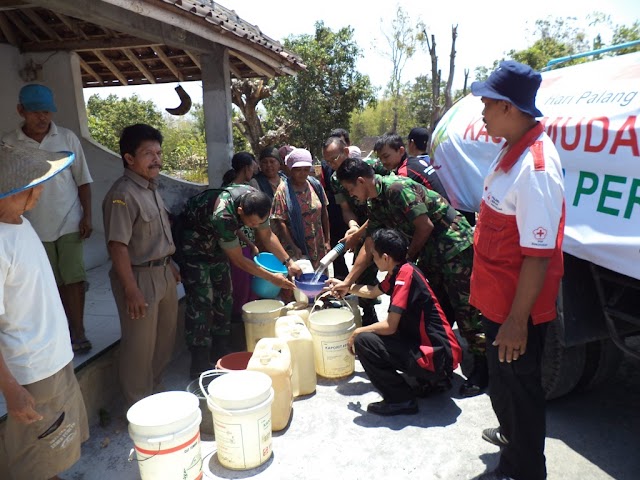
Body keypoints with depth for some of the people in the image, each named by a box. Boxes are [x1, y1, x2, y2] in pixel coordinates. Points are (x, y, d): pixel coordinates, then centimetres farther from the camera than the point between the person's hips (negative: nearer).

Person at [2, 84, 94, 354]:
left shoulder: (67, 138, -2)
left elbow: (82, 180, 1)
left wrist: (87, 216, -4)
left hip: (69, 223, -1)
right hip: (35, 227, 1)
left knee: (74, 278, -1)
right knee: (55, 282, 11)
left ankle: (77, 332, 9)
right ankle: (70, 327, 25)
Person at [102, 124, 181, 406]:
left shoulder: (151, 188, 7)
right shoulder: (123, 194, -20)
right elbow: (118, 246, -23)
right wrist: (131, 290, -22)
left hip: (162, 273, 9)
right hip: (139, 277, -9)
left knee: (165, 339, 21)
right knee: (140, 346, 6)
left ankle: (156, 391, 41)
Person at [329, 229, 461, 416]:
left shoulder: (405, 274, -19)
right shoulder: (400, 271, 8)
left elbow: (390, 327, -21)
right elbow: (373, 292, 27)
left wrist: (358, 332, -6)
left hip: (438, 356, -10)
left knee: (363, 342, -16)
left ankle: (401, 400, -1)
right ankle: (433, 380, 20)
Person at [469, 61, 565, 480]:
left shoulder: (535, 168, -28)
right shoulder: (513, 150, 4)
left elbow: (539, 255, -28)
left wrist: (517, 320, -24)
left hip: (517, 308, -9)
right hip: (499, 298, 10)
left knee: (518, 383, 10)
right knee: (503, 378, 27)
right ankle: (513, 434, 52)